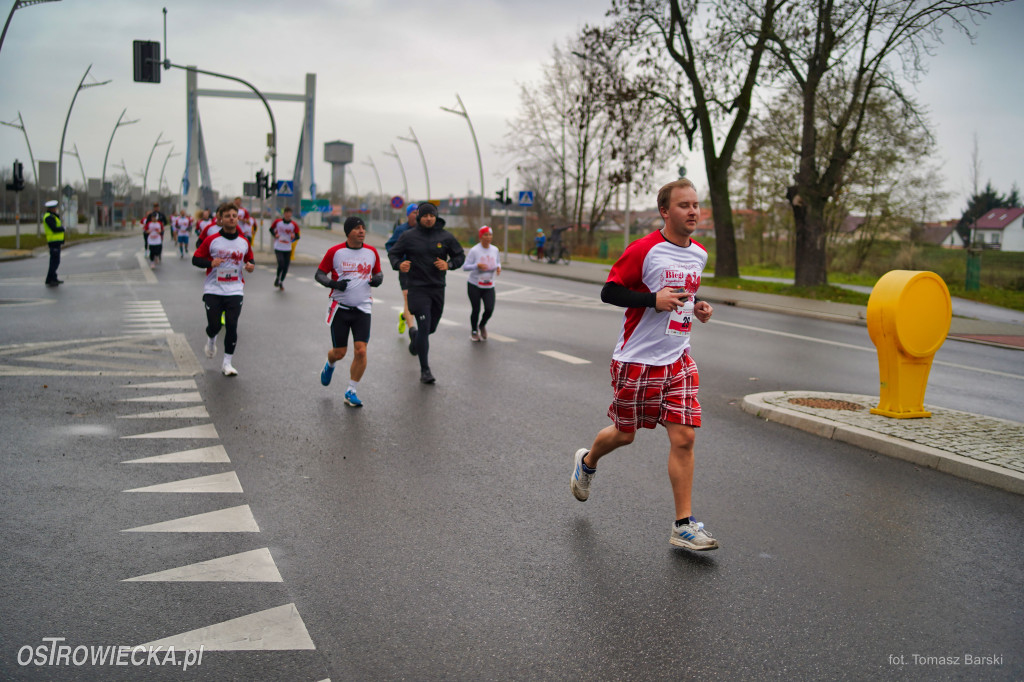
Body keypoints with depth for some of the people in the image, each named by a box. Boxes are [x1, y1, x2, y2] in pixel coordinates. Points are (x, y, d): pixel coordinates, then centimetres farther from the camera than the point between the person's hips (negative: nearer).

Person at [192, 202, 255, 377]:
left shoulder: (244, 242, 3)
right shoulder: (211, 240, -5)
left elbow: (250, 259, 17)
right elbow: (196, 259, -1)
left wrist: (251, 265, -6)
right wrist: (210, 263, -20)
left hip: (234, 291, 1)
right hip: (213, 290, -1)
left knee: (232, 326, -4)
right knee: (214, 325, -1)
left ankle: (227, 362, 8)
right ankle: (211, 340, 38)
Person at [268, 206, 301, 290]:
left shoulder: (294, 224, -3)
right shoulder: (278, 222, -3)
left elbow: (297, 236, 0)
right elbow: (271, 229, 13)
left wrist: (294, 236, -22)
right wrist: (275, 235, -6)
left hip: (288, 249, 2)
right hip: (278, 248, -2)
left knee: (286, 267, 3)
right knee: (281, 264, -16)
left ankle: (281, 282, 25)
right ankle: (277, 278, 13)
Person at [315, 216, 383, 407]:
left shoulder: (372, 252, 3)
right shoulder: (335, 252, -5)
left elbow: (378, 272, 18)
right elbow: (319, 274, 1)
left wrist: (378, 279, -6)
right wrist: (333, 283, -18)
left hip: (362, 308, 1)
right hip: (340, 307, -1)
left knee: (361, 351, -11)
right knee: (339, 352, 4)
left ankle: (351, 392, 4)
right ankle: (330, 365, 44)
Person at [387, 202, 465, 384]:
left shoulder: (446, 236, 2)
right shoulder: (409, 236, -3)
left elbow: (460, 256, 9)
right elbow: (393, 253, 5)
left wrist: (449, 264, -12)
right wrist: (399, 264, -17)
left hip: (438, 288, 4)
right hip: (418, 288, -4)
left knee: (432, 327, 15)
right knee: (424, 326, -12)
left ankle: (415, 341, 52)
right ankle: (425, 370, -5)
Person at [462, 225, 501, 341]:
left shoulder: (495, 250, 3)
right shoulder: (474, 250, -11)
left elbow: (498, 262, 18)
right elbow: (465, 266, -10)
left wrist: (498, 267, -6)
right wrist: (477, 265, -26)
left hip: (489, 286, 3)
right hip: (474, 285, -3)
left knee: (489, 309, -10)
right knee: (475, 310, 1)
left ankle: (482, 325, 23)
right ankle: (474, 331, 26)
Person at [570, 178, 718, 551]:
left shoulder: (699, 254, 9)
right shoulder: (643, 250, -13)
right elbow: (609, 292, -13)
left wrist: (697, 306, 6)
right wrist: (654, 299, -24)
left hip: (677, 360, 5)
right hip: (636, 359, -5)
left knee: (683, 438, -4)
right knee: (624, 434, 10)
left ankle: (684, 526, 3)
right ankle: (587, 461, 44)